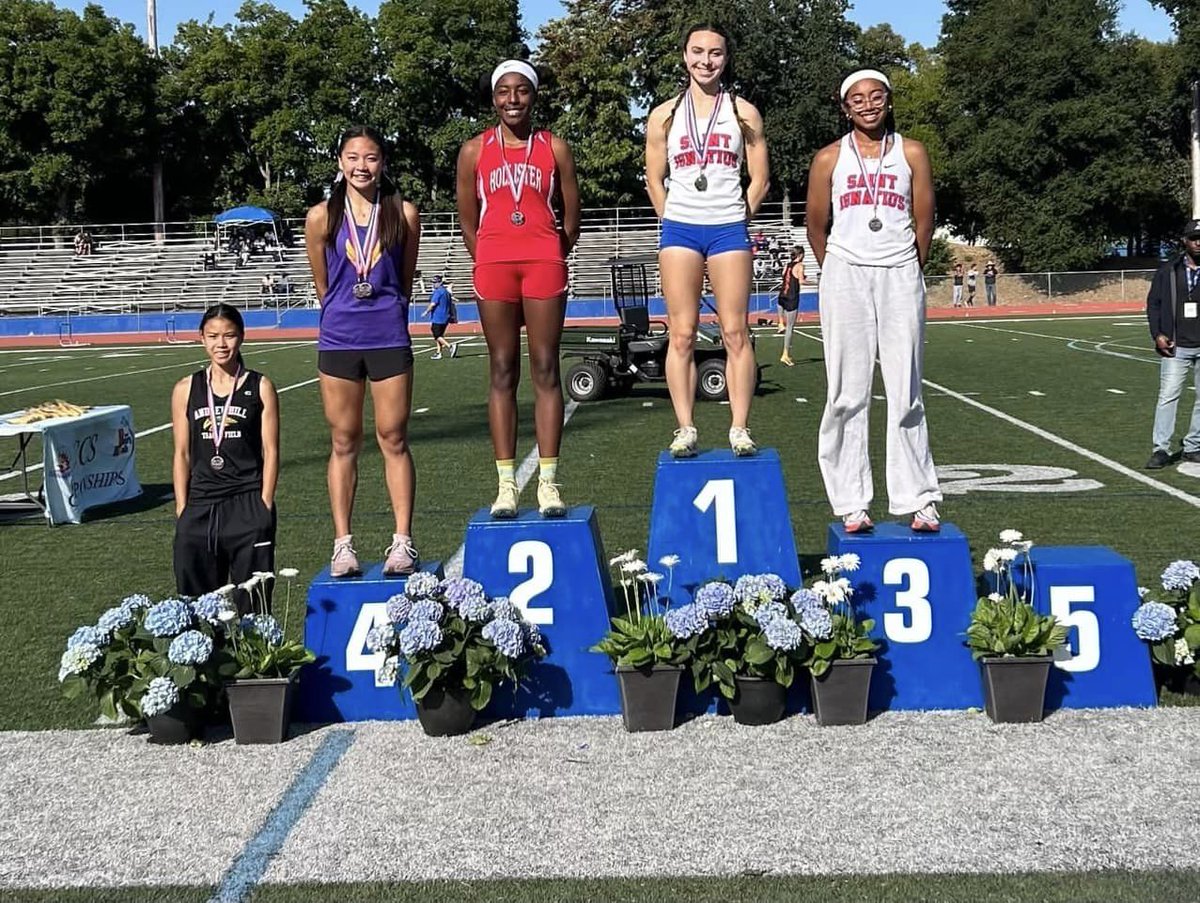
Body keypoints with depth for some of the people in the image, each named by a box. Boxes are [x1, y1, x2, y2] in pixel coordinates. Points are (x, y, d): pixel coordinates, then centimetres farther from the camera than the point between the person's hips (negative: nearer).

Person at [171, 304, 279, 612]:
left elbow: (270, 451, 0)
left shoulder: (260, 388, 1)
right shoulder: (186, 390, 7)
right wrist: (182, 511, 3)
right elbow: (182, 454, 9)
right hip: (200, 507, 2)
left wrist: (263, 508, -6)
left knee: (252, 602, 1)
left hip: (248, 508, -2)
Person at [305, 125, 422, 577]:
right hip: (338, 339, 1)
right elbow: (321, 284, 11)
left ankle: (402, 541, 7)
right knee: (344, 442, 6)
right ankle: (342, 544, 10)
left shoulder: (403, 214, 1)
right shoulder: (322, 217, 1)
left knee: (393, 438, 2)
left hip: (389, 337, 0)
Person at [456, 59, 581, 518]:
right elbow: (467, 220, 12)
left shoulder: (554, 148, 9)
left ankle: (548, 481, 0)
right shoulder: (475, 150, 10)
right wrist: (487, 264, 7)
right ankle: (506, 484, 2)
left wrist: (551, 260, 9)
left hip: (544, 261, 0)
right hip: (493, 264, 1)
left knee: (546, 369, -2)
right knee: (502, 371, 1)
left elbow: (571, 217, 12)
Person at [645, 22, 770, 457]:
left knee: (735, 332, -3)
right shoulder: (664, 115, 9)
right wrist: (673, 223, 6)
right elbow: (654, 180, 13)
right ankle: (684, 430, 0)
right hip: (679, 228, 1)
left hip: (728, 229, -1)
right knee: (681, 335, -2)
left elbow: (760, 177, 9)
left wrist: (738, 219, 4)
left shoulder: (743, 113, 7)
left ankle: (740, 429, -1)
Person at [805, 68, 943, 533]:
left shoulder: (911, 153, 8)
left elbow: (924, 221, 10)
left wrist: (909, 272, 13)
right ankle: (851, 503, 2)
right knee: (848, 394, -1)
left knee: (905, 392, -1)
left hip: (900, 276, 0)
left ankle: (919, 500, 3)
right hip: (845, 274, 0)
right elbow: (817, 225, 11)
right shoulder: (829, 159, 8)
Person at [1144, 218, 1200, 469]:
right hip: (1176, 346, -1)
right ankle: (1161, 450, -5)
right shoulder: (1168, 270, 5)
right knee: (1168, 396, -7)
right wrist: (1157, 334, -4)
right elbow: (1153, 303, 8)